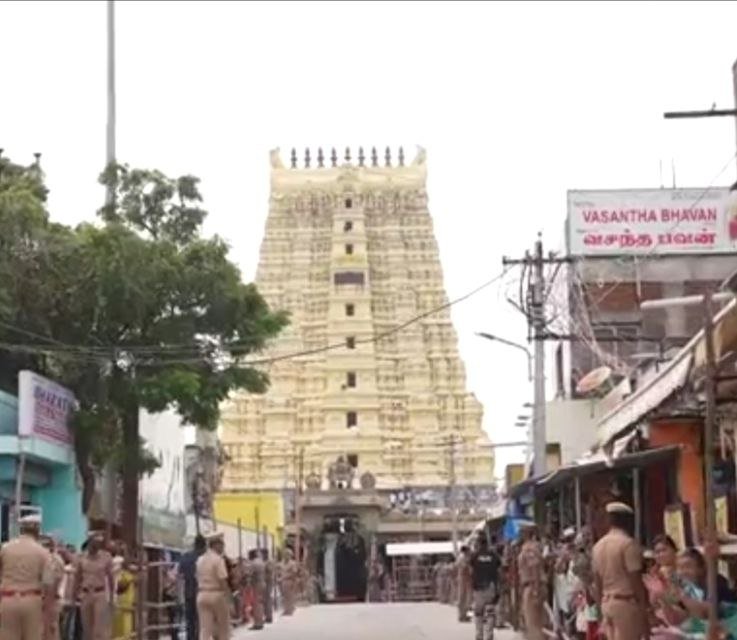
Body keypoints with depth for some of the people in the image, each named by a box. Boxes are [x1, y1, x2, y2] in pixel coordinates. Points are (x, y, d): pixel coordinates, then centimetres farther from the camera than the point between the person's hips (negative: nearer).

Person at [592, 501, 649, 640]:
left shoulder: (598, 546, 11)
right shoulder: (628, 543, -11)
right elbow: (636, 580, -15)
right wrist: (644, 612, -12)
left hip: (607, 603, 7)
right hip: (626, 602, -7)